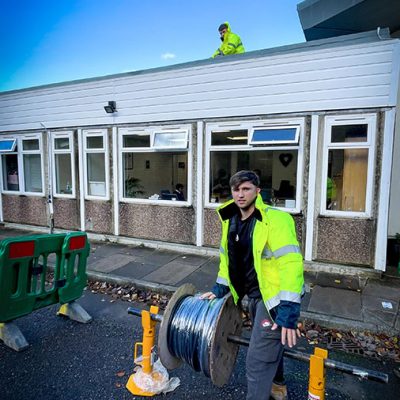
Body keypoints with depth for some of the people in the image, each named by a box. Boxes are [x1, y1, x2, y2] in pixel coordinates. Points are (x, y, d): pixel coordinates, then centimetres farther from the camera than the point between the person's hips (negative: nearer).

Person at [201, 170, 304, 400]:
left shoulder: (275, 220, -23)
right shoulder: (231, 221, 2)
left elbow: (291, 263, -28)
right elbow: (227, 256, 13)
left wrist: (289, 310, -32)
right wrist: (220, 288, 9)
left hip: (274, 295, -8)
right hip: (255, 294, 8)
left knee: (258, 359, -3)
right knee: (269, 343, 28)